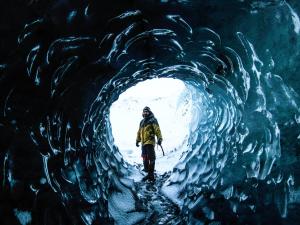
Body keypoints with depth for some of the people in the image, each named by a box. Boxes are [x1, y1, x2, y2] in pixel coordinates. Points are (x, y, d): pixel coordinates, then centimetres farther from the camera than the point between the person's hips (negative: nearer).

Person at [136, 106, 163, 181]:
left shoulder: (152, 120, -1)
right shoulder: (142, 122, 21)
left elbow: (157, 130, -11)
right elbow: (139, 132, 28)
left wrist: (159, 138, -21)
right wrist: (137, 140, 25)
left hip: (150, 142, -8)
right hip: (143, 143, 8)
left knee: (151, 158, -9)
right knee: (145, 158, 8)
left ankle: (151, 174, -8)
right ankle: (149, 173, 16)